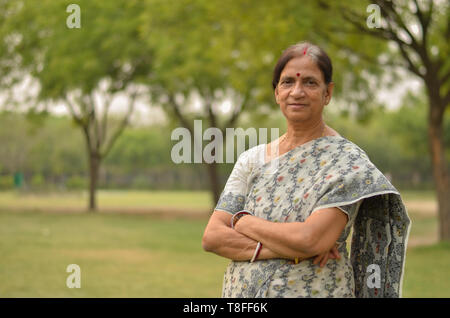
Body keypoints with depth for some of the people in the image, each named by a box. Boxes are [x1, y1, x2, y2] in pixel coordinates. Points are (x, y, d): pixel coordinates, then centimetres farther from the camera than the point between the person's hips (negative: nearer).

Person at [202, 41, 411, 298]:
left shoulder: (348, 161, -10)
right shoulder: (252, 159, 3)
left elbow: (311, 238, -22)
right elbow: (212, 236, -5)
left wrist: (243, 222, -9)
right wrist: (286, 249, -18)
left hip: (315, 290, -4)